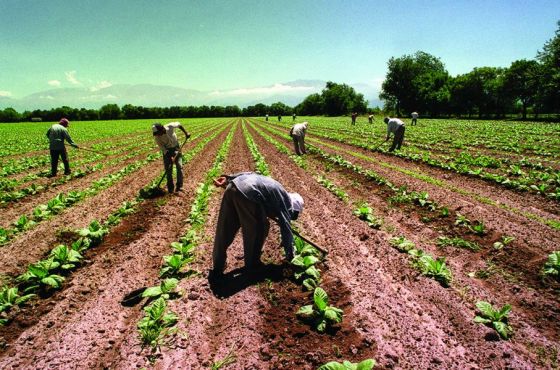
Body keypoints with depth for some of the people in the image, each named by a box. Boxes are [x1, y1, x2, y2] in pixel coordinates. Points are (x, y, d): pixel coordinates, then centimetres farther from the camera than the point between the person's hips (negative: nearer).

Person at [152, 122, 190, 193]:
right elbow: (162, 148, -18)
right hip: (167, 151, 0)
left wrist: (186, 133, -3)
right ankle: (170, 188, 10)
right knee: (168, 169, -2)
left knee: (179, 166, -7)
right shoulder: (156, 137, -24)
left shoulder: (170, 126, -26)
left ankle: (179, 186, 2)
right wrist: (170, 157, -26)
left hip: (176, 148, 0)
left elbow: (179, 124, -5)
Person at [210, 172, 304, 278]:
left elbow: (250, 174, 26)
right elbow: (286, 229, 14)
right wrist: (290, 257, 23)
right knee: (259, 229, 15)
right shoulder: (284, 202, 14)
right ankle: (252, 265, 29)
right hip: (247, 193, -8)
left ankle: (217, 269, 26)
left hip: (234, 185, 8)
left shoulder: (278, 192, 33)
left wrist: (228, 179, 18)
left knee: (224, 231, 15)